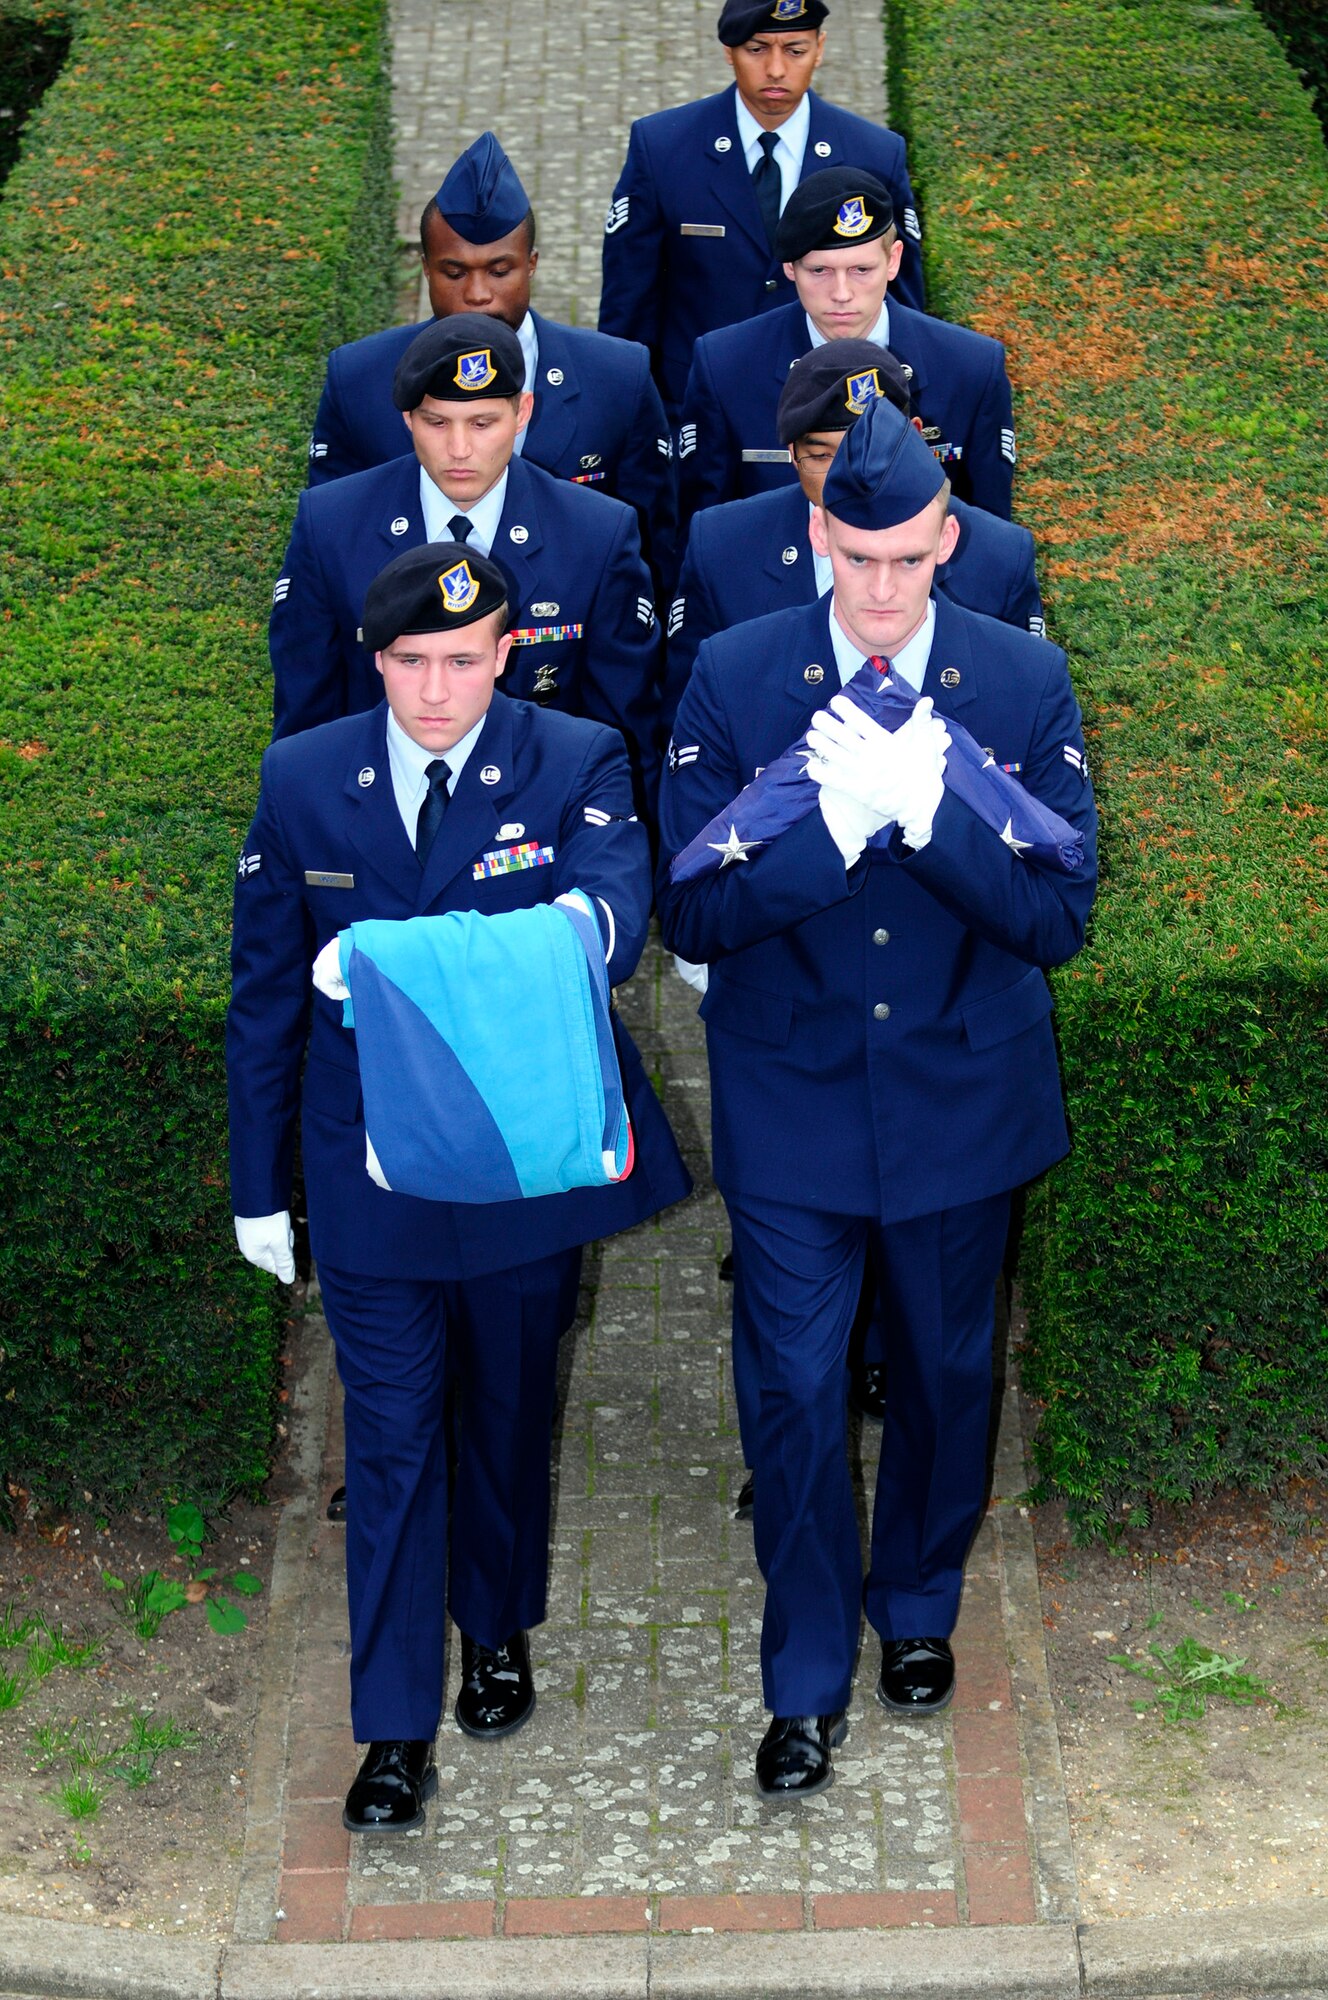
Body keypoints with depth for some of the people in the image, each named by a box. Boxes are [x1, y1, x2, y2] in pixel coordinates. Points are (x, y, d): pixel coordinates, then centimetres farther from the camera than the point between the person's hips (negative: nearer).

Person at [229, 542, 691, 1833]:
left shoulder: (574, 765, -9)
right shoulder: (302, 781, -4)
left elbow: (616, 903, -28)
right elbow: (264, 994, 2)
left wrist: (585, 922, -54)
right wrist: (260, 1184, 4)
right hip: (369, 1177, 0)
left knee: (510, 1413, 18)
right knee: (390, 1444, 2)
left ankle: (498, 1631, 43)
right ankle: (396, 1732, 10)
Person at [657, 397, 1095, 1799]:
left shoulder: (1025, 683, -8)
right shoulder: (734, 679, -10)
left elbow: (1060, 918, -13)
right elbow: (692, 915, -13)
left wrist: (927, 807, -28)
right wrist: (837, 824, -29)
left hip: (960, 1100, 1)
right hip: (791, 1105, -1)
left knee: (945, 1371, 18)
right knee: (799, 1390, 3)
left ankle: (918, 1608, 42)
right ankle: (807, 1685, 19)